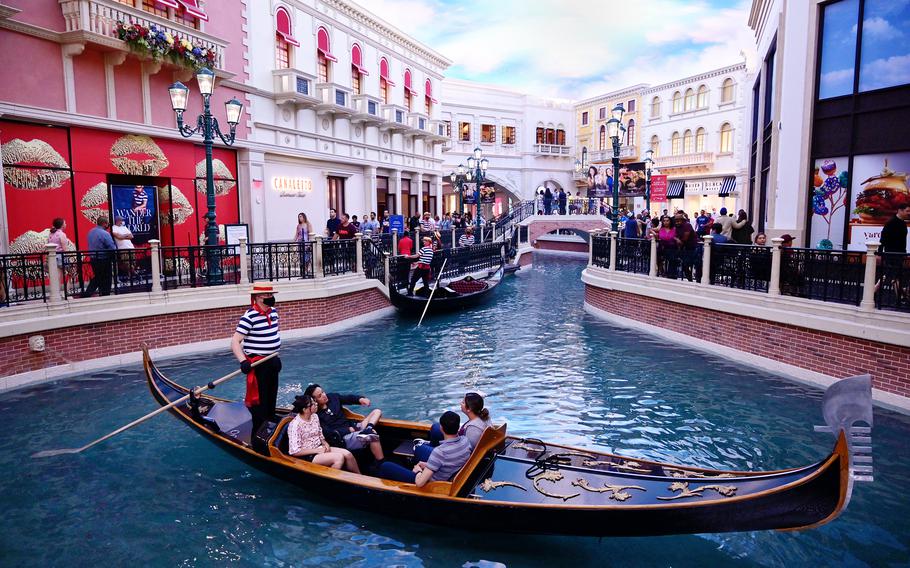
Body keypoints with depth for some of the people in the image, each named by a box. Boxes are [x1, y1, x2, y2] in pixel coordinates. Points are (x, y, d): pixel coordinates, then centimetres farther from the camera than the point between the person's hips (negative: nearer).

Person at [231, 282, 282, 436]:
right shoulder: (249, 317, -20)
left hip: (272, 361, 8)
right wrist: (243, 361, -32)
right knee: (259, 400, -2)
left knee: (272, 397, 19)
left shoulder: (273, 311, 5)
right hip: (257, 364, -8)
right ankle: (258, 433, 7)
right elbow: (235, 341, -22)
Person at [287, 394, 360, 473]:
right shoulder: (295, 425, -20)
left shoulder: (314, 416, 3)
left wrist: (325, 443, -4)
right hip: (306, 456, -7)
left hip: (319, 448, 7)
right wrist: (317, 450, -19)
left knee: (347, 454, -11)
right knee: (339, 457, -25)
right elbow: (294, 452, -21)